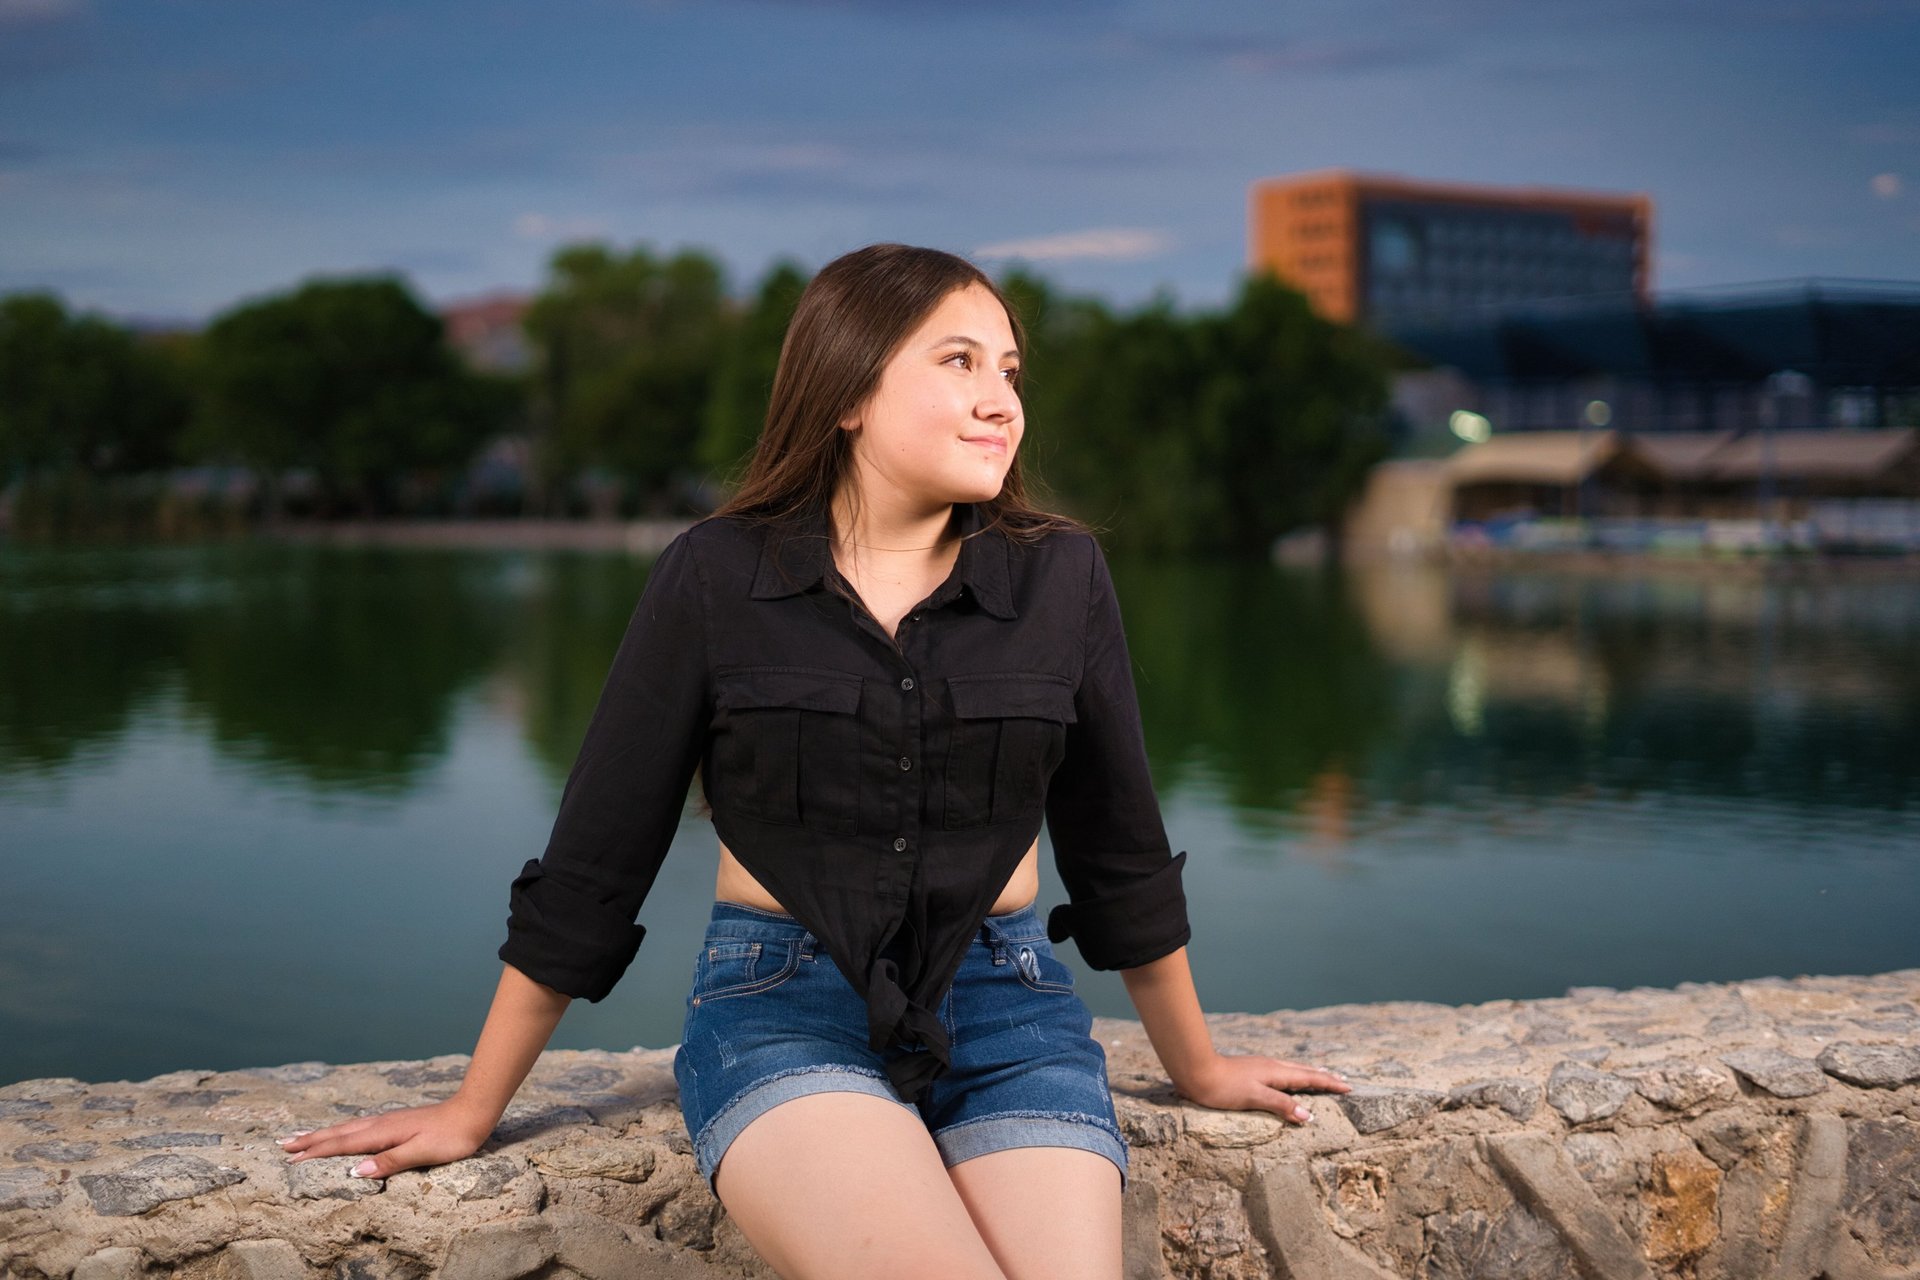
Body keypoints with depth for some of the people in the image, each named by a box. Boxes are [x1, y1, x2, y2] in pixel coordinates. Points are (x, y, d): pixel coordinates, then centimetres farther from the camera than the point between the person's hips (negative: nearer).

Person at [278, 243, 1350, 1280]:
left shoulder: (1061, 575, 3)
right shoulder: (716, 578, -2)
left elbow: (1122, 848, 15)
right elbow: (591, 867, 4)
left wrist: (1197, 1065, 23)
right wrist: (473, 1113, 7)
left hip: (1010, 1019, 2)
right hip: (784, 1014, -2)